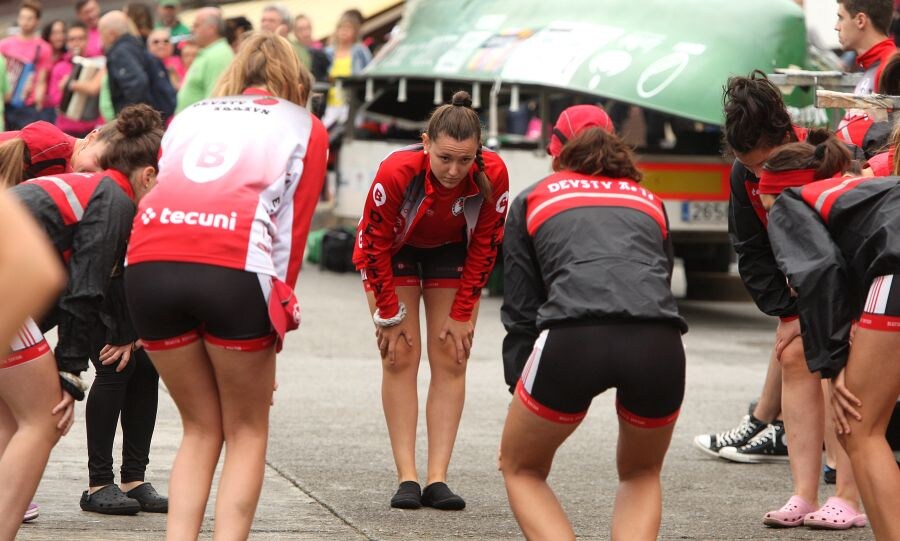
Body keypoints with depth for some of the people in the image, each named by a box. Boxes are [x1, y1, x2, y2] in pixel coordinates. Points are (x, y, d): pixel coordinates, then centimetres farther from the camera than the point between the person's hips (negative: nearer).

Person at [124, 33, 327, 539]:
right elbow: (292, 227, 11)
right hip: (234, 266, -3)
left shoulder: (190, 115, 30)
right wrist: (279, 309, 17)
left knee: (201, 429, 18)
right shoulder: (304, 127, 20)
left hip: (150, 260, 3)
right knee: (247, 431, 13)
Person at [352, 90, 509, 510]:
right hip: (394, 250, -2)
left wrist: (461, 315, -11)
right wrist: (389, 316, -16)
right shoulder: (396, 172, -37)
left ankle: (437, 479, -5)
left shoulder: (493, 175, -31)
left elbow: (484, 247, -15)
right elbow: (376, 244, -22)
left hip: (452, 253, 2)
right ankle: (406, 479, -9)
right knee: (400, 356, -8)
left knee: (451, 359, -5)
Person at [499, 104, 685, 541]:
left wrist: (517, 386, 27)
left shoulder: (532, 200, 26)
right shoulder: (649, 201, 32)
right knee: (641, 473, 29)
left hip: (571, 336, -2)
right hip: (659, 341, 2)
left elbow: (520, 309, 21)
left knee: (521, 470, 22)